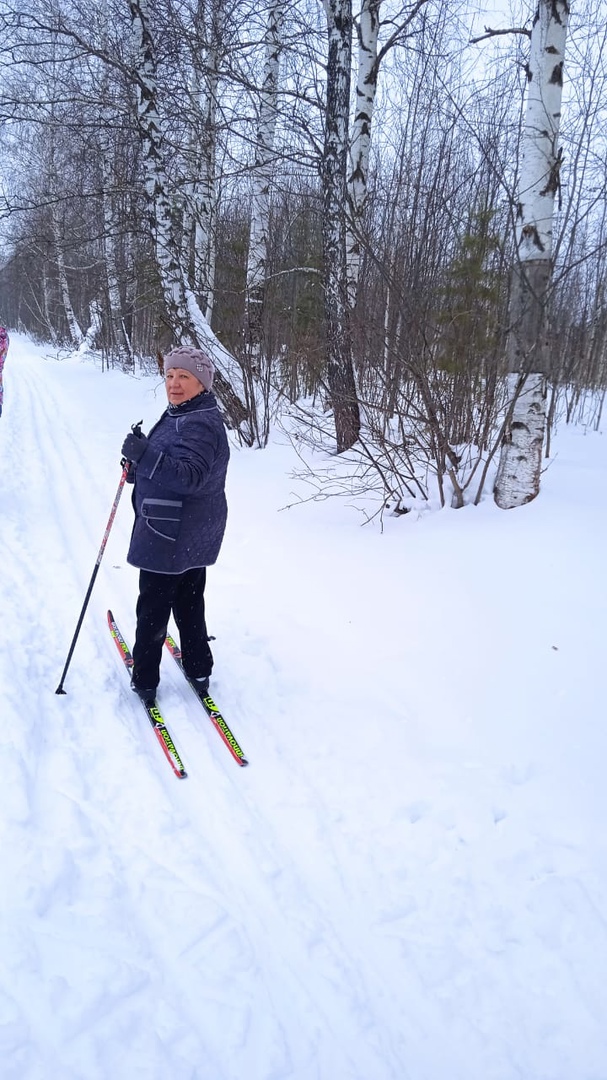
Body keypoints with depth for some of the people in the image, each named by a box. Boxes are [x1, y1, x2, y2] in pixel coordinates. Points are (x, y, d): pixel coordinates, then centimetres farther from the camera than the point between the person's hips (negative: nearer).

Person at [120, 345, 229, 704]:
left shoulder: (200, 424, -22)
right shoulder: (181, 414, 12)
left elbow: (189, 475, -33)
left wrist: (144, 455, -38)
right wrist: (139, 461, 8)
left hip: (171, 535, -11)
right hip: (194, 533, 11)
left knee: (153, 606, 3)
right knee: (189, 602, 19)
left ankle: (145, 680, 16)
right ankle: (199, 670, 32)